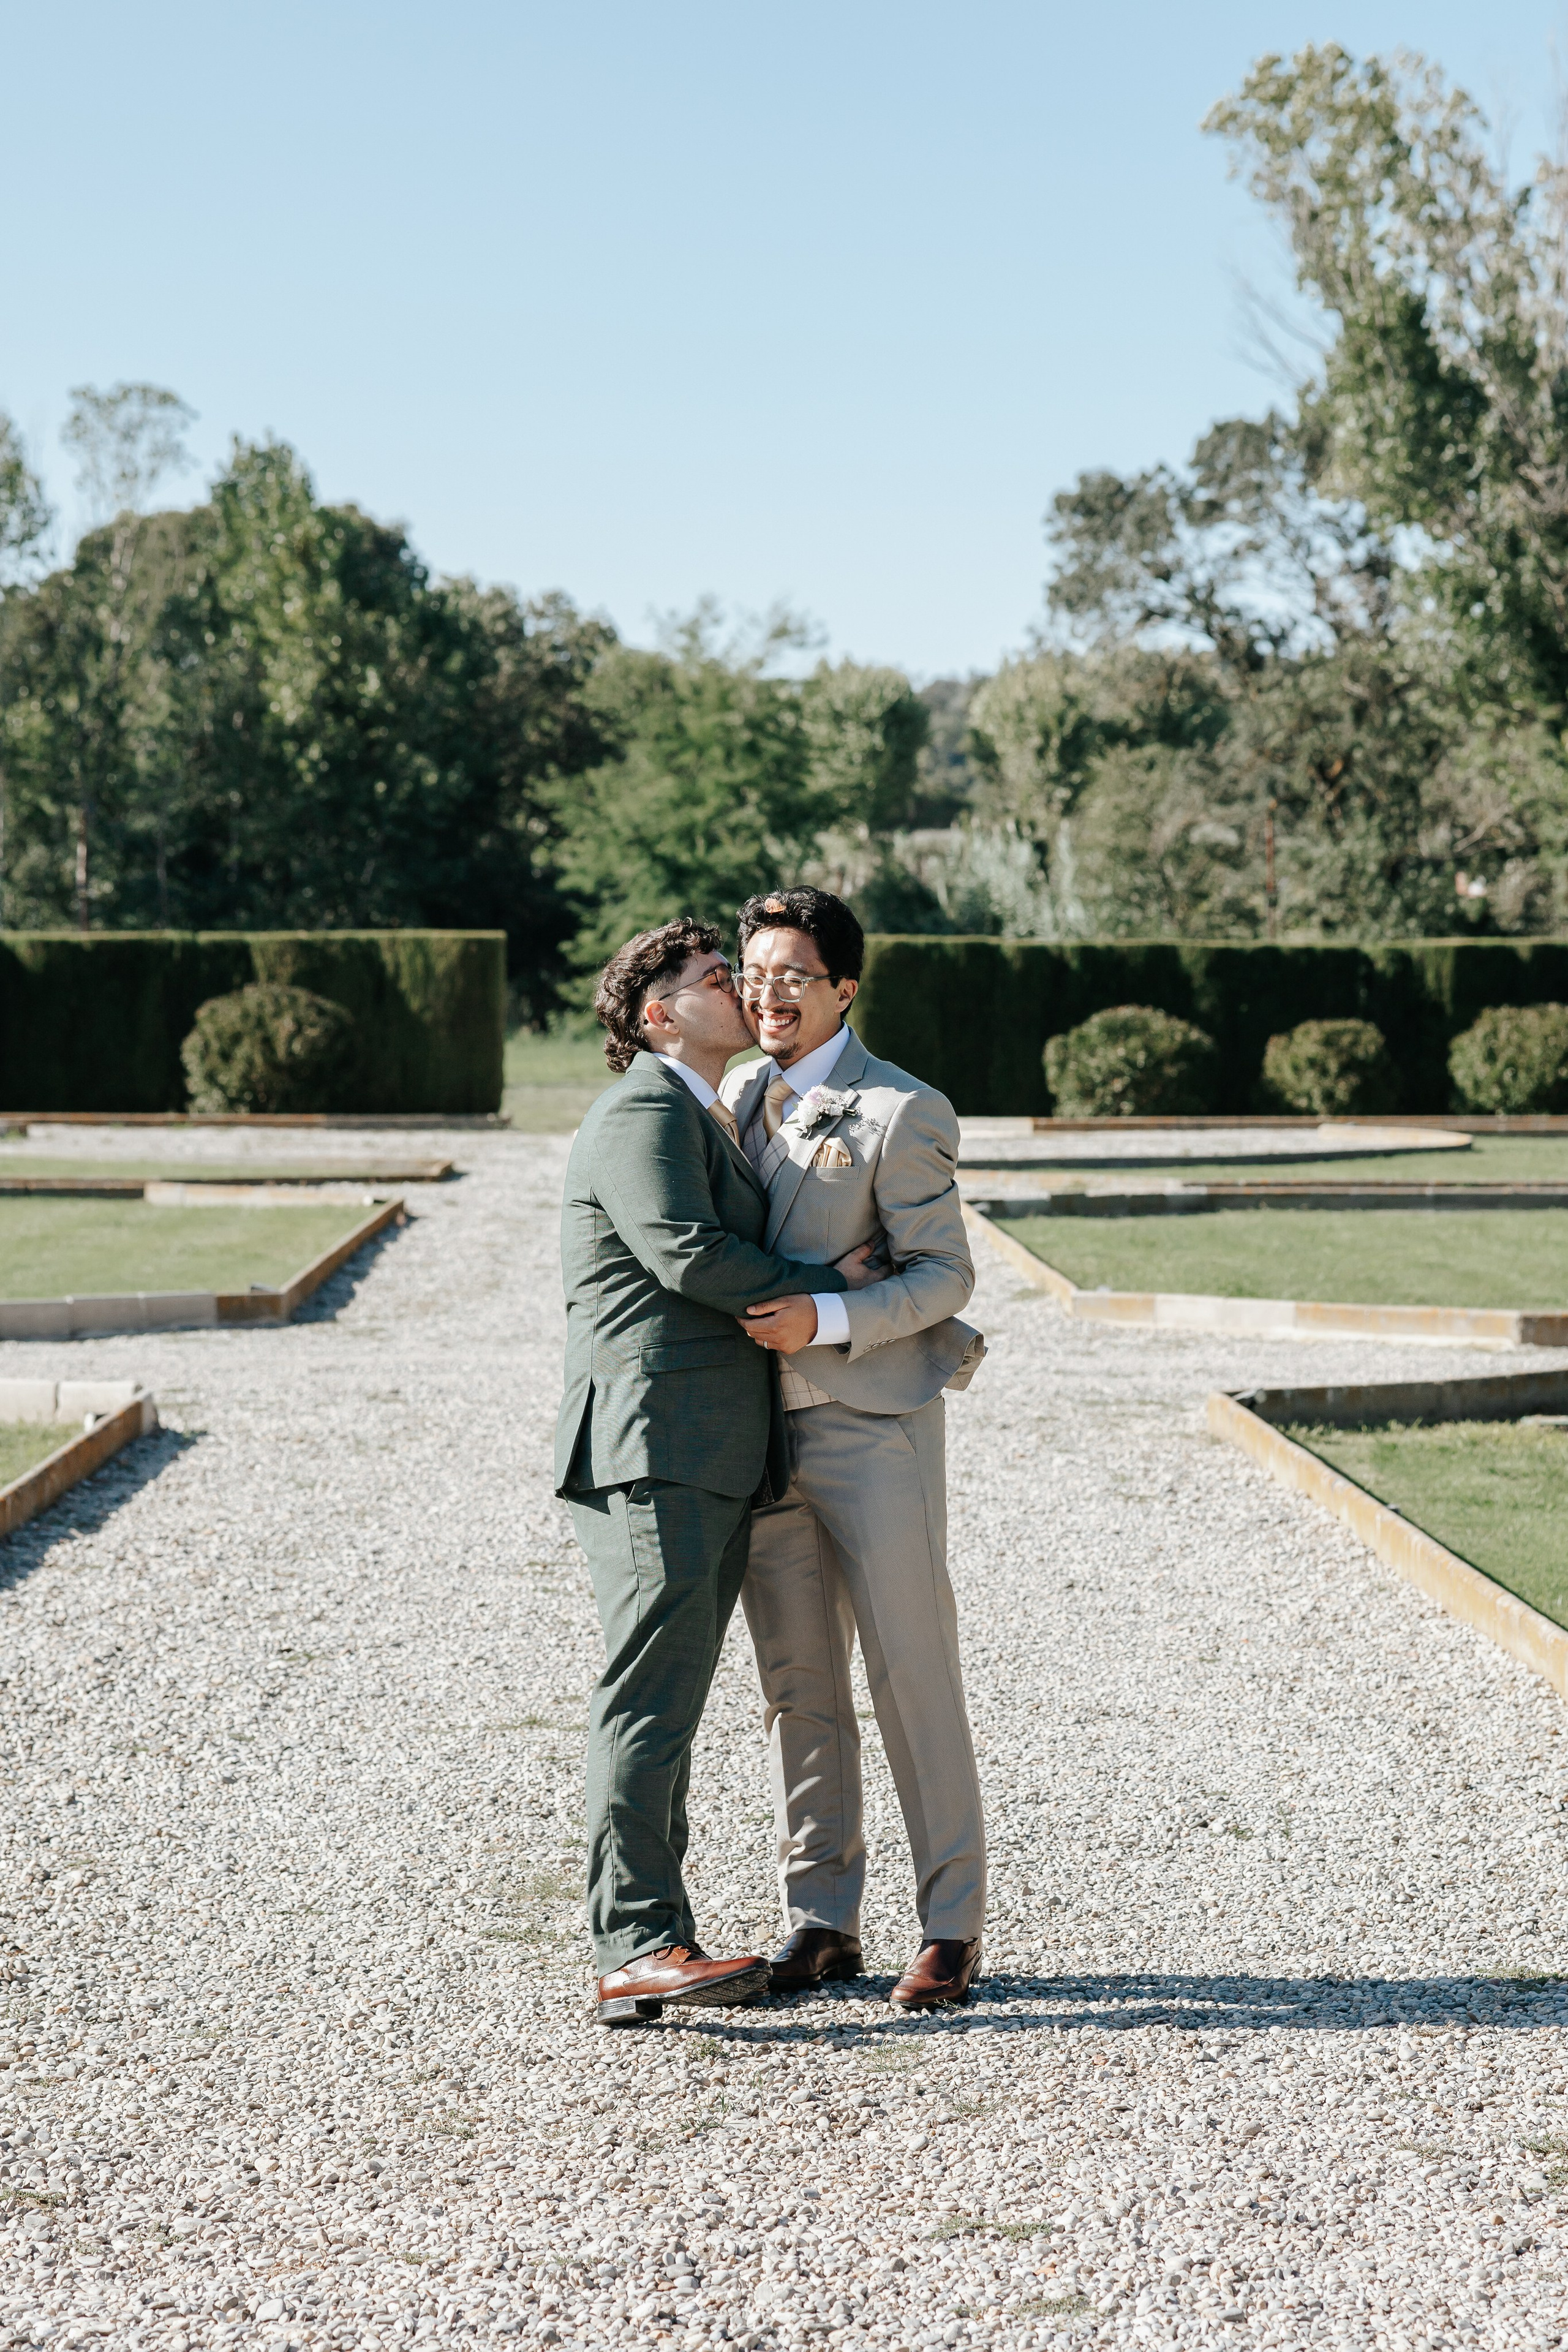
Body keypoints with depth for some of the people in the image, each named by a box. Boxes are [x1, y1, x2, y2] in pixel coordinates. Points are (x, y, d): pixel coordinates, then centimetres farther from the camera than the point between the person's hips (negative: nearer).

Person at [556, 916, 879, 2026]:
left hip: (718, 1465, 10)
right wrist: (823, 1292, -10)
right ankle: (638, 1953, -15)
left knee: (670, 1706, 9)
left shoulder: (712, 1124, 26)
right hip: (658, 1448, -10)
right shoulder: (642, 1113, -7)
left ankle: (655, 1940, 12)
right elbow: (687, 1255, -20)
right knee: (648, 1703, -13)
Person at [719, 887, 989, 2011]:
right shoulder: (740, 1095, 13)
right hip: (760, 1427, 6)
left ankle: (951, 1926, 6)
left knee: (913, 1673, -2)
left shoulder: (900, 1113, -8)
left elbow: (945, 1275, -10)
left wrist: (824, 1322, -21)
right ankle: (823, 1920, 17)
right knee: (798, 1684, 9)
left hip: (872, 1422, -6)